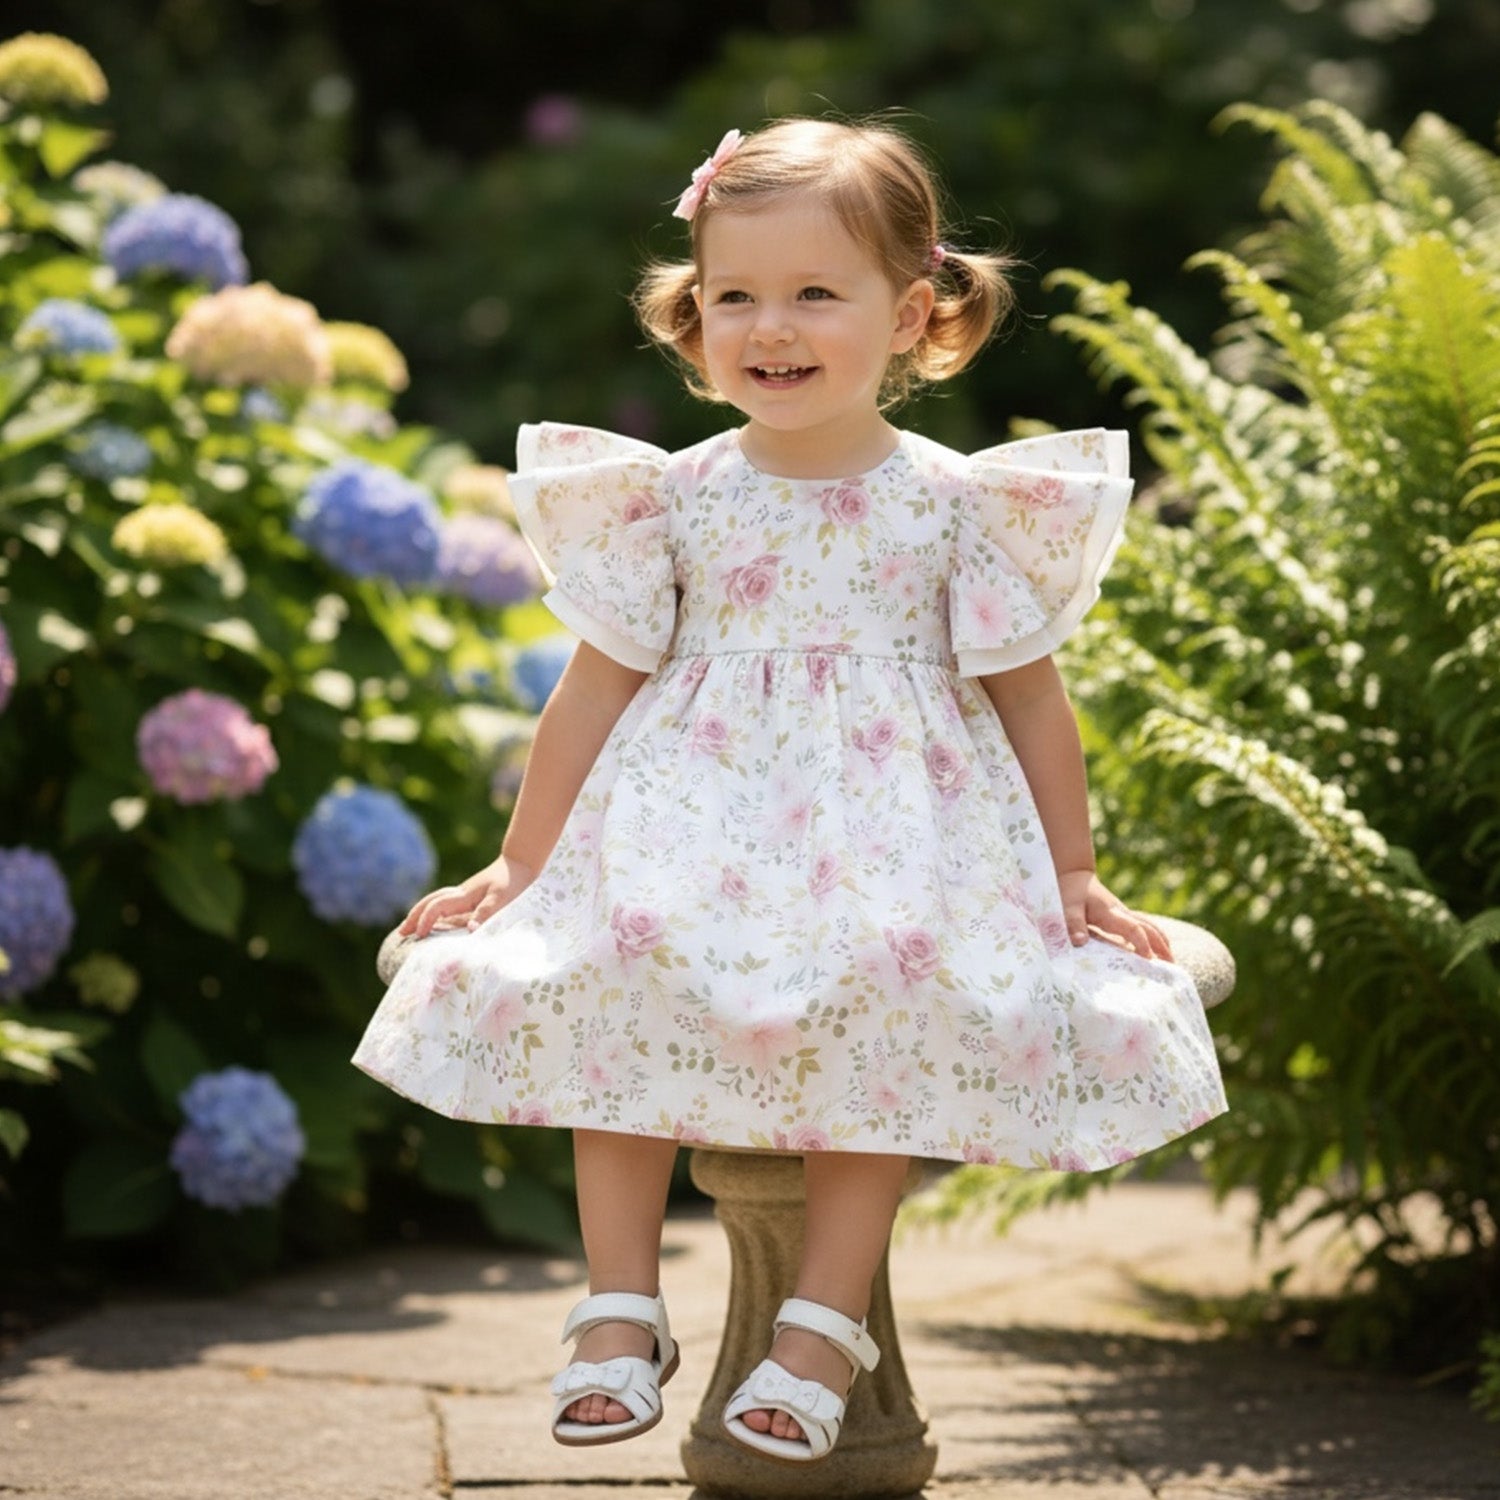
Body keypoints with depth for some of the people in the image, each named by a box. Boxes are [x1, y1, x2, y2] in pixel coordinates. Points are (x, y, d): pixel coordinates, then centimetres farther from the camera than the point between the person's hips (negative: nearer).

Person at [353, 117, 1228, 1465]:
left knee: (884, 1009, -27)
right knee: (611, 978, -22)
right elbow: (596, 690, 9)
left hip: (893, 825, -1)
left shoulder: (957, 503, 0)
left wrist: (1074, 878, 8)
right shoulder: (674, 499, 4)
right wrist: (519, 869, 9)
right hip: (690, 815, 2)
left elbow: (1029, 698, 7)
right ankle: (621, 1315, -11)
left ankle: (823, 1323, -17)